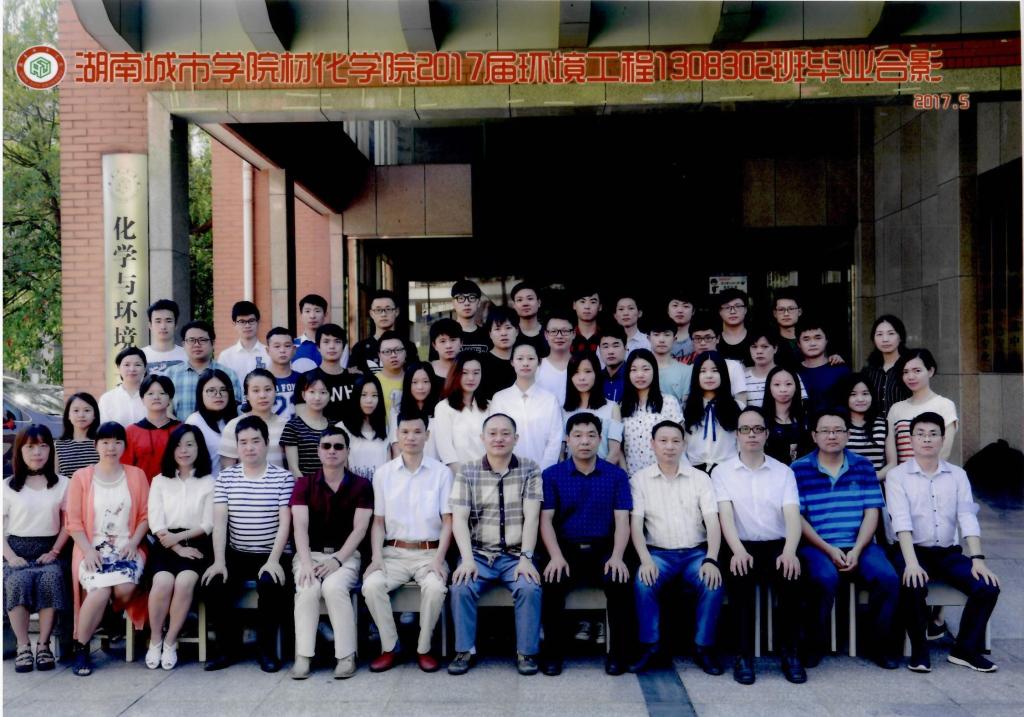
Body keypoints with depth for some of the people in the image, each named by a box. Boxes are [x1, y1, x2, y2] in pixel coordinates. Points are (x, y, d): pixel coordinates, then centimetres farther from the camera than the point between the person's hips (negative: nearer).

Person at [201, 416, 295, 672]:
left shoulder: (283, 477, -2)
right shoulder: (225, 477, 6)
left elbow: (285, 523, -8)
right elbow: (219, 521, -2)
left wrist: (273, 560, -19)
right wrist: (219, 561, -14)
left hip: (272, 556, -3)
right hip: (236, 555, 3)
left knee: (271, 585, -32)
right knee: (212, 586, -22)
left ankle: (267, 647, -8)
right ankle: (229, 645, 2)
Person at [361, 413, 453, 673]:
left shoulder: (441, 472, 2)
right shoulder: (383, 473, 7)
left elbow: (448, 521, 0)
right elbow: (378, 522, 9)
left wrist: (438, 559, -12)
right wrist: (376, 558, -5)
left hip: (429, 552, -2)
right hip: (394, 552, 2)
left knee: (435, 588, -31)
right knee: (371, 585, -26)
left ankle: (424, 648, -8)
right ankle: (389, 647, -7)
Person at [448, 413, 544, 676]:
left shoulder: (530, 470, 3)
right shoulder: (467, 472, 4)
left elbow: (531, 517, -5)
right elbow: (459, 519, -4)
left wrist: (526, 558, -15)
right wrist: (467, 559, -17)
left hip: (516, 555, 0)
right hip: (479, 553, 1)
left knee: (530, 588, -27)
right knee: (461, 587, -25)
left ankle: (526, 651, -8)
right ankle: (465, 650, -7)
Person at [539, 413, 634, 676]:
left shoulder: (617, 475, 6)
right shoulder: (552, 475, 5)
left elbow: (622, 521, 0)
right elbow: (546, 520, -2)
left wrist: (617, 557, -18)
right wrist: (556, 556, -19)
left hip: (603, 549, 0)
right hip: (566, 549, 0)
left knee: (620, 582, -28)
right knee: (552, 582, -29)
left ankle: (619, 652, -10)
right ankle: (553, 651, -11)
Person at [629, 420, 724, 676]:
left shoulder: (700, 478, 7)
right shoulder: (640, 480, 5)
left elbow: (713, 523, -1)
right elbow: (636, 524, -3)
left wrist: (711, 560, -17)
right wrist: (646, 560, -20)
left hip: (696, 552, 1)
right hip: (659, 553, -1)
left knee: (714, 584, -28)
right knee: (643, 583, -30)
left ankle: (704, 648, -9)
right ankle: (649, 647, -13)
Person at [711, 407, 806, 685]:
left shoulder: (783, 472, 10)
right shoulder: (722, 471, 6)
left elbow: (792, 515, -3)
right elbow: (725, 515, -7)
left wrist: (789, 551, -23)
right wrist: (738, 551, -26)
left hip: (777, 545, 1)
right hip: (741, 547, -1)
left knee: (791, 576, -30)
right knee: (738, 575, -33)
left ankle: (789, 652, -10)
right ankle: (744, 654, -17)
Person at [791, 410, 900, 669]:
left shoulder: (863, 466, 12)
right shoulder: (798, 469, 3)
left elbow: (871, 512, 5)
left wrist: (856, 550, -8)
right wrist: (829, 550, -11)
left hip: (858, 546, 3)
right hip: (816, 546, -3)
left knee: (888, 577, -24)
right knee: (826, 578, -33)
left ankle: (880, 645, 0)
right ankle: (813, 645, -11)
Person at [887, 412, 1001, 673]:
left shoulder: (957, 475, 9)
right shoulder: (897, 475, -2)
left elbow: (968, 518, -2)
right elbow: (902, 521, -15)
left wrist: (977, 559, -15)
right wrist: (912, 562, -28)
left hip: (949, 553, 4)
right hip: (914, 551, -3)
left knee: (988, 586, -20)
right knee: (913, 587, -33)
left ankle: (965, 649, 1)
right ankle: (919, 650, -9)